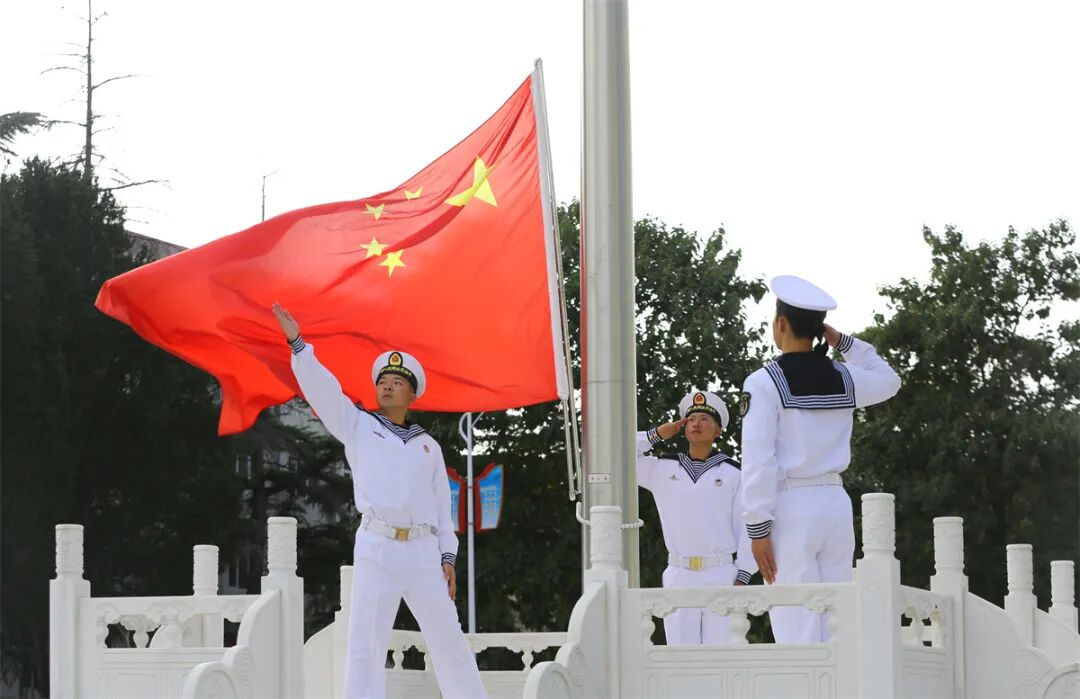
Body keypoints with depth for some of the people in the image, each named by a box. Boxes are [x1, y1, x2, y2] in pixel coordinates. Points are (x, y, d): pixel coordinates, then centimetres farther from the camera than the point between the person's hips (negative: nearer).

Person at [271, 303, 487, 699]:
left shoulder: (428, 446, 19)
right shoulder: (357, 427, 12)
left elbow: (442, 505, 17)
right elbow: (323, 390, -2)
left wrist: (448, 558, 8)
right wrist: (298, 344, -14)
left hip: (423, 551, 2)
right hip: (376, 547, -2)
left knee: (448, 640, 5)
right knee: (365, 643, -7)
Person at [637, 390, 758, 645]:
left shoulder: (732, 473, 6)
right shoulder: (662, 469, 13)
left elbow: (746, 527, 3)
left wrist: (742, 579, -5)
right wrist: (657, 435, 8)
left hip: (721, 574, -2)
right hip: (678, 576, 2)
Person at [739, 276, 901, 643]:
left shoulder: (764, 383, -8)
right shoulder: (844, 378, 7)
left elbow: (759, 462, -12)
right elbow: (889, 380, 30)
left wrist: (757, 528, -10)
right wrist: (843, 342, 22)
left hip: (790, 506, -5)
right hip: (835, 503, 5)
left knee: (797, 628, -5)